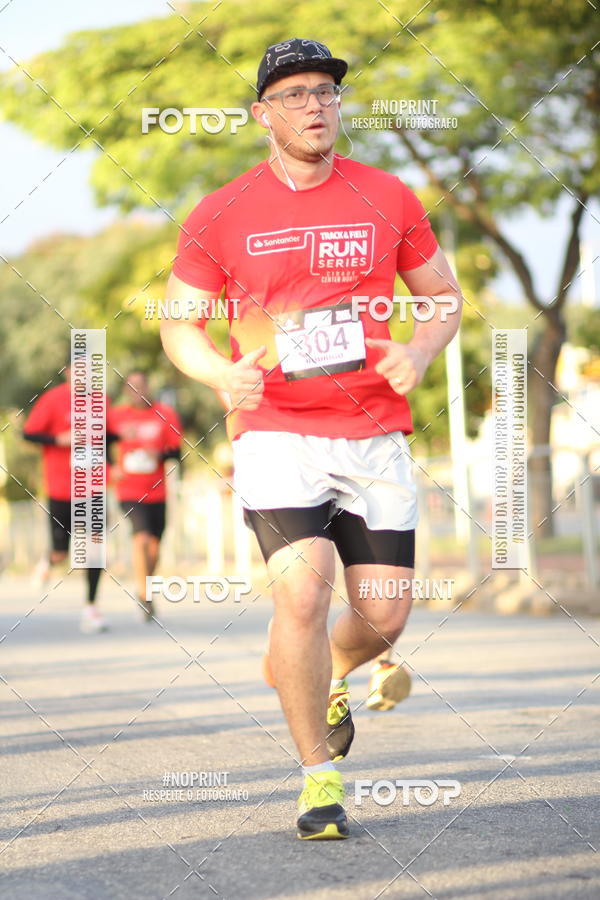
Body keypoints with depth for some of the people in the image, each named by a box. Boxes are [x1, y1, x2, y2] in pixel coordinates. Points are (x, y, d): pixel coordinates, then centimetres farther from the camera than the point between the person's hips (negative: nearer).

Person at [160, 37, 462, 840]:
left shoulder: (389, 201, 6)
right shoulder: (221, 217, 2)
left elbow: (445, 297, 15)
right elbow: (179, 326, 8)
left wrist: (418, 353, -7)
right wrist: (223, 373, -13)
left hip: (375, 433, 2)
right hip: (276, 433, -2)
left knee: (383, 615, 0)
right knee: (303, 592, -19)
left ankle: (327, 678, 37)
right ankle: (321, 777, -4)